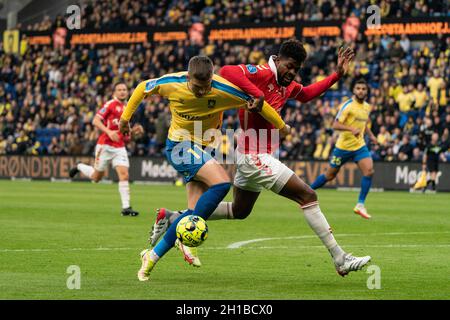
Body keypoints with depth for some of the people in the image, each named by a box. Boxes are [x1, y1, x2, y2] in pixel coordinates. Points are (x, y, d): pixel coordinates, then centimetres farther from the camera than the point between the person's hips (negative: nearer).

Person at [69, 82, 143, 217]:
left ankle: (126, 207, -11)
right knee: (96, 177, 7)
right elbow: (95, 121, -15)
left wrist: (134, 131, 5)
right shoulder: (110, 104, -7)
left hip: (120, 147, 5)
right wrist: (109, 132, -28)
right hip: (105, 145, -5)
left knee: (124, 175, -12)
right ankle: (79, 167, 38)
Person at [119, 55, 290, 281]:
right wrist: (125, 117, 11)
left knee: (196, 211, -5)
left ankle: (153, 255, 8)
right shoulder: (171, 84, -18)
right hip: (180, 146, -4)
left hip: (204, 150, 4)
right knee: (221, 183, -27)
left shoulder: (223, 90, -19)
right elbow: (143, 88, 2)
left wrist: (281, 126, 2)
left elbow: (258, 103, -8)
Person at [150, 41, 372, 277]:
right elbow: (227, 71, -31)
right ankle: (340, 259, -9)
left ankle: (171, 218, 31)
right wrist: (257, 94, -37)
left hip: (250, 157, 11)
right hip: (255, 157, -11)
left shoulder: (287, 85, 11)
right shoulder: (262, 73, -16)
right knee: (307, 196, -11)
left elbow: (306, 94, 31)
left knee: (239, 211, 26)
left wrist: (337, 74, 22)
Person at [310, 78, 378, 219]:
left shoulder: (367, 107, 8)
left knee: (369, 171, -17)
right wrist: (351, 129, -34)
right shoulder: (348, 105, -14)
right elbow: (335, 125, -20)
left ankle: (360, 205, -9)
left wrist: (371, 135, 12)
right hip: (343, 146, -5)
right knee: (329, 175, 7)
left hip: (359, 145, 5)